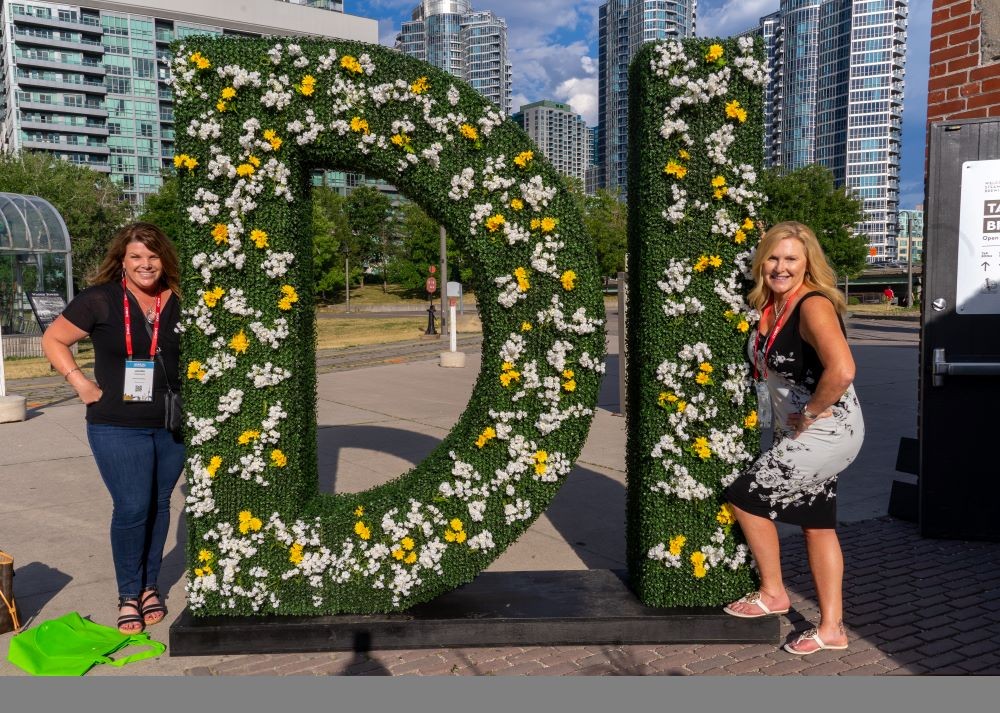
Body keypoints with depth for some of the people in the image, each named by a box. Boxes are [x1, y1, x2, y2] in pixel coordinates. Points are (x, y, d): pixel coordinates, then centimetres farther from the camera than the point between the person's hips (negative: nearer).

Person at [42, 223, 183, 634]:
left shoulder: (181, 302, -1)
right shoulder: (100, 300, -6)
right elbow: (53, 340, 4)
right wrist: (81, 383, -6)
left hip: (173, 425, 3)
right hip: (118, 427, -3)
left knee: (159, 505, 12)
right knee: (132, 508, -4)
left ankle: (149, 586, 29)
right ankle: (128, 595, 15)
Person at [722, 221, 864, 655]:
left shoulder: (814, 306, -22)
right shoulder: (770, 305, 3)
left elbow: (842, 370, -37)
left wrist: (810, 412, -23)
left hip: (826, 433, -9)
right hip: (799, 433, 9)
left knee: (745, 496, -2)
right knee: (817, 522, 15)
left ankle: (772, 593, 18)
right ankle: (832, 628, 28)